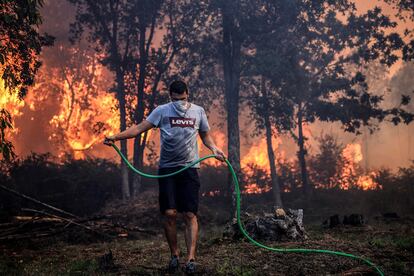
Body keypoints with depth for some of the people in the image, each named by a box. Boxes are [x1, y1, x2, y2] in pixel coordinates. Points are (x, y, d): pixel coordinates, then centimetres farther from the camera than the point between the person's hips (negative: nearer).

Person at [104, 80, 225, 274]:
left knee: (190, 215, -7)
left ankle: (191, 258, -11)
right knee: (169, 214, -3)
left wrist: (214, 149, -2)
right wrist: (116, 137, -17)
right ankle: (174, 254, 14)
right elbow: (140, 127, -5)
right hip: (167, 168, 0)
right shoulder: (162, 111, 2)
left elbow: (205, 135, 17)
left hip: (189, 168, 0)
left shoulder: (198, 111, 7)